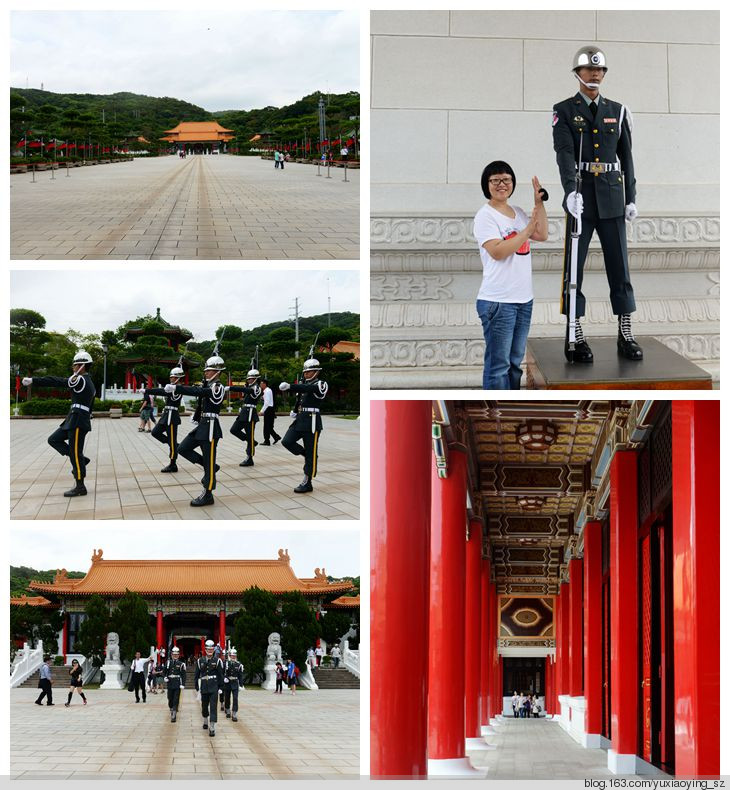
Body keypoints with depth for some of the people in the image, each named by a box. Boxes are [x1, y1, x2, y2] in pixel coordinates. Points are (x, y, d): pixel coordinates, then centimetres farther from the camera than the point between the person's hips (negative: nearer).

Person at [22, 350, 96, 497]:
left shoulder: (80, 380, -12)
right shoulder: (89, 383, 18)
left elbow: (56, 381, -19)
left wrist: (33, 381, -20)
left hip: (78, 422, -10)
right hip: (72, 421, 10)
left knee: (75, 453, -5)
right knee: (53, 439, 13)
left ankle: (80, 487, -1)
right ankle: (81, 460, 10)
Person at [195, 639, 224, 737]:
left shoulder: (217, 661, 1)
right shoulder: (200, 661, 6)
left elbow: (220, 676, 3)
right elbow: (197, 675, 9)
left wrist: (220, 688, -1)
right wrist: (197, 688, 6)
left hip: (214, 688, -2)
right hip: (204, 687, 3)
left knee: (213, 707, -9)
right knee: (204, 706, 14)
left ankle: (212, 728, -12)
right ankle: (205, 722, 39)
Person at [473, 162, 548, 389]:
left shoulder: (518, 213, 14)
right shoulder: (485, 216, -9)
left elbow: (542, 235, 15)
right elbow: (498, 251, -20)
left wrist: (539, 203, 8)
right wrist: (527, 230, -19)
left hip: (523, 299, 8)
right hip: (497, 302, -8)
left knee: (515, 362, 15)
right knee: (498, 364, -6)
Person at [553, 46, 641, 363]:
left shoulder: (617, 111, 10)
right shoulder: (563, 111, 0)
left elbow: (626, 157, 11)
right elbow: (565, 153, -14)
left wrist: (631, 199, 5)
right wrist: (571, 191, -29)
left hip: (612, 198, 3)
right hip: (580, 197, -2)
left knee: (619, 264, 1)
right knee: (574, 266, -2)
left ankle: (625, 334, 6)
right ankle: (575, 337, 3)